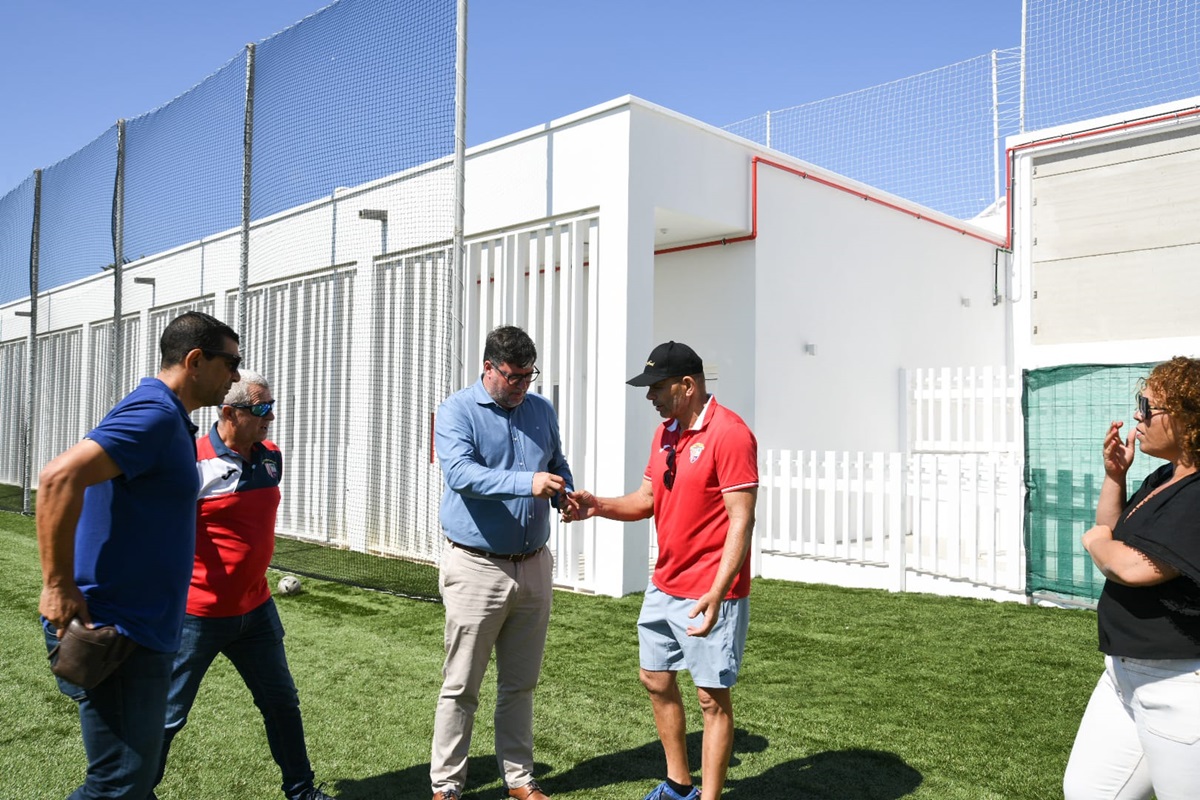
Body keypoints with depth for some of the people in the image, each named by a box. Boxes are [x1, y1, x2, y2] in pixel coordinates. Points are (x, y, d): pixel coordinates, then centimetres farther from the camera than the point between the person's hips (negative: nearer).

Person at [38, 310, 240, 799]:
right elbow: (59, 477, -30)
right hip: (116, 631, -10)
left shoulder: (168, 419, 13)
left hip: (142, 629, 10)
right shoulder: (155, 415, -19)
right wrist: (59, 586, -25)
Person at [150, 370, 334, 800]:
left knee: (282, 703, 17)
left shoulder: (271, 458, 2)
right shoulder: (193, 463, -19)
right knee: (169, 714, 9)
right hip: (199, 614, -6)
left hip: (256, 608, 7)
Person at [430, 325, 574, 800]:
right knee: (461, 686, 5)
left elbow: (558, 465, 18)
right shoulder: (457, 412, -8)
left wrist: (566, 496, -4)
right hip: (477, 568, -5)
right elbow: (460, 474, -23)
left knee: (521, 684, 16)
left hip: (534, 565, 5)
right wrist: (526, 483, -35)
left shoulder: (541, 410, 8)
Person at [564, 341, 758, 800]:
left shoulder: (728, 434, -18)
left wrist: (716, 593, -27)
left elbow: (741, 519, -21)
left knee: (711, 697, 3)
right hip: (663, 587, 9)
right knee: (656, 680, 17)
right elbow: (646, 500, 14)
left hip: (710, 595, -9)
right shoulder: (664, 434, 8)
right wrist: (599, 506, -4)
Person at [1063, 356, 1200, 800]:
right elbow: (1112, 537, 17)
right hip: (1126, 674, 10)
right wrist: (1114, 476, 2)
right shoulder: (1164, 479, 9)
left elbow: (1133, 567, -29)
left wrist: (1096, 542, -7)